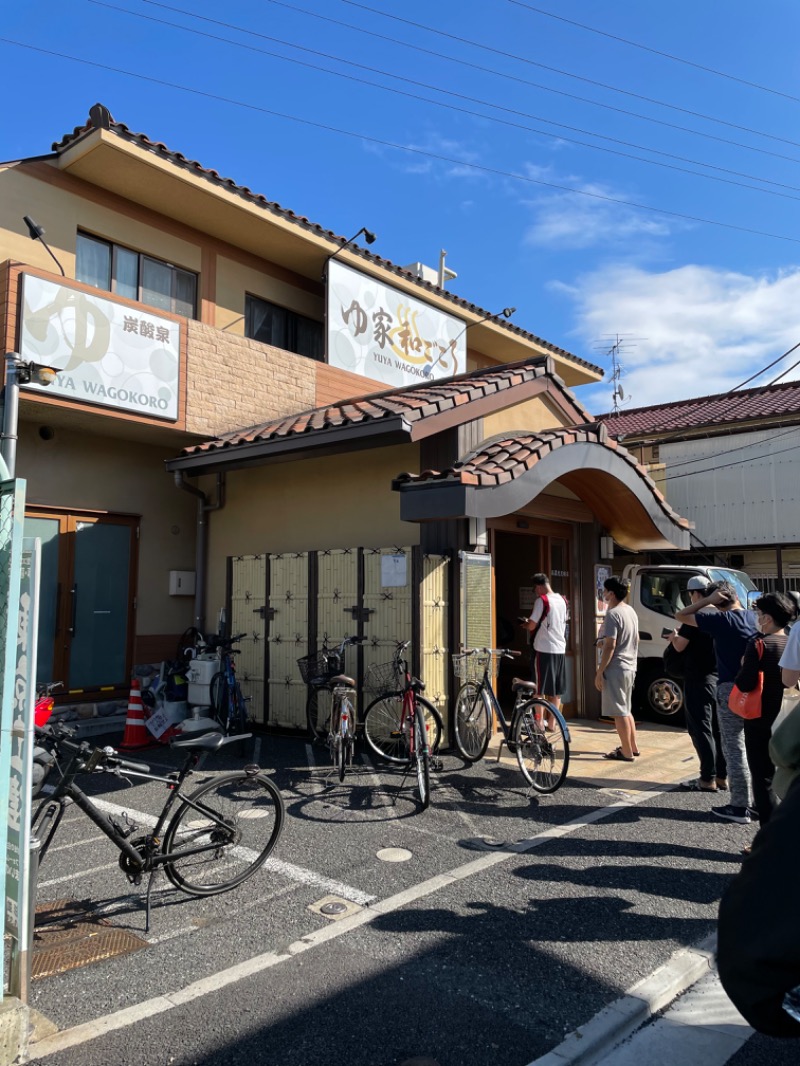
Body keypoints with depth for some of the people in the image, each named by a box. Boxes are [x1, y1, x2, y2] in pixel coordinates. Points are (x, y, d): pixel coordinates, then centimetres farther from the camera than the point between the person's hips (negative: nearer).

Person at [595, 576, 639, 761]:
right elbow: (636, 640, 20)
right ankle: (632, 747, 27)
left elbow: (610, 645, -22)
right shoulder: (631, 611, 11)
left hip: (615, 668, -10)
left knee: (619, 712, -1)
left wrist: (599, 672, -18)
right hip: (629, 667, 10)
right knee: (626, 710, 20)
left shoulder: (613, 614, -19)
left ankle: (627, 752, 4)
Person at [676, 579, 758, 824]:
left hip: (731, 688, -6)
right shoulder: (753, 617, 2)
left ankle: (739, 806, 4)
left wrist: (708, 600, -9)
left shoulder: (721, 620, -14)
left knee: (734, 748, 0)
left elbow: (680, 615, -9)